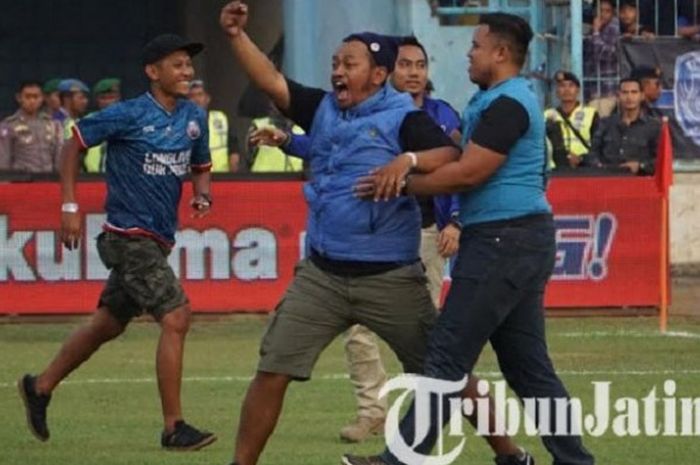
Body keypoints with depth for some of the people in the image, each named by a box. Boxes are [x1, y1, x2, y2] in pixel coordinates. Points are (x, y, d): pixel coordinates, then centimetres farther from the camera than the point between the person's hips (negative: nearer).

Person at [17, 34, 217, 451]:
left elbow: (200, 166, 22)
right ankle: (174, 428, -13)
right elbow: (75, 143, -2)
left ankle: (40, 387, 37)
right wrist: (70, 207, -6)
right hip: (129, 237, -8)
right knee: (176, 318, -17)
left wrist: (203, 194, -1)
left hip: (158, 240, 8)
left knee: (108, 325, 18)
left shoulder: (195, 118, 7)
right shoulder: (129, 115, -12)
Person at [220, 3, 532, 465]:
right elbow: (272, 82, 3)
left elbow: (452, 158, -21)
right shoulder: (323, 109, 8)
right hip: (321, 276, 5)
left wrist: (408, 161, -37)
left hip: (391, 279, -4)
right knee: (272, 371, -1)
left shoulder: (404, 118, -8)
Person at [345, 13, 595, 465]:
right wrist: (407, 163, -3)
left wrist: (403, 183, -10)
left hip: (503, 240, -11)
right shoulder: (499, 100, 19)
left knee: (449, 354, -9)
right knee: (527, 363, 11)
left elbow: (469, 172, -18)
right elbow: (453, 148, 14)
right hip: (515, 240, 11)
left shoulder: (507, 104, -13)